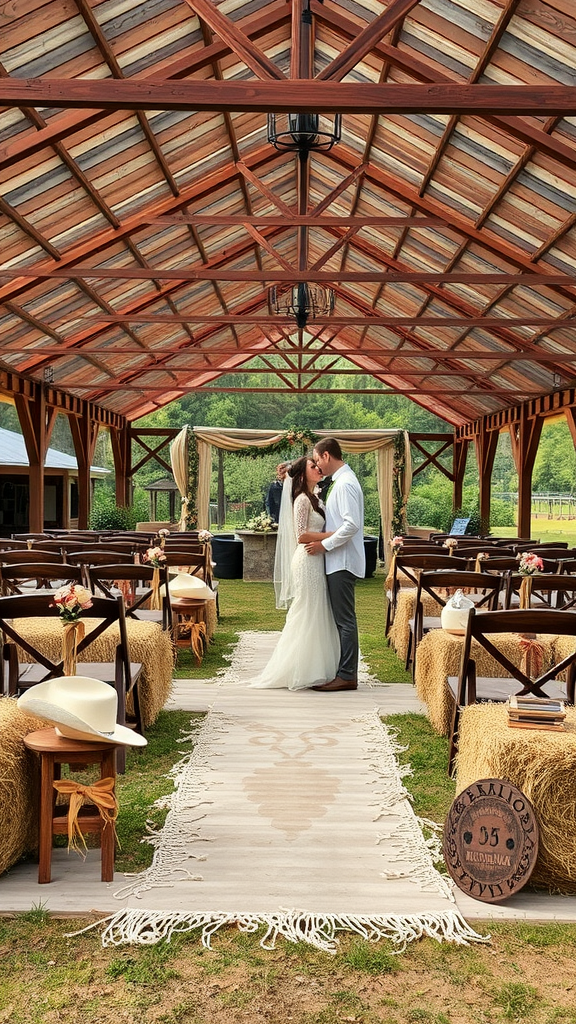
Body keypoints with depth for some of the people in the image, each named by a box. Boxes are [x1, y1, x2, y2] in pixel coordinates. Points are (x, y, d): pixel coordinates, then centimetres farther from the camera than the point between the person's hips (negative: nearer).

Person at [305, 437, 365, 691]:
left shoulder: (345, 484, -15)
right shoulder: (341, 481, 16)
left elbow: (352, 525, -24)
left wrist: (324, 544, -17)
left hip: (343, 562, -10)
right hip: (338, 561, 10)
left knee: (344, 620, -6)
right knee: (342, 619, 12)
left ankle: (347, 676, -2)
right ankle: (345, 671, 18)